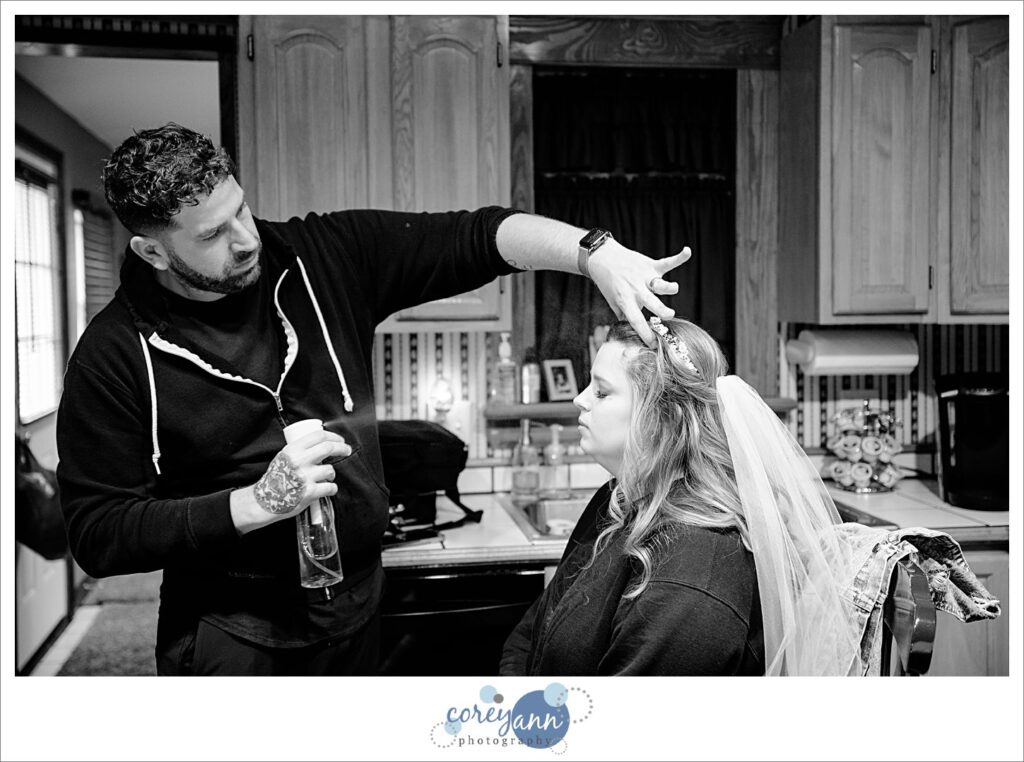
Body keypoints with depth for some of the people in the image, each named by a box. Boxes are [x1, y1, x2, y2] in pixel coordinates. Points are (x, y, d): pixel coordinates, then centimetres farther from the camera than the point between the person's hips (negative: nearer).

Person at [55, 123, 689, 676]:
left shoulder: (327, 256, -5)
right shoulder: (116, 355, -14)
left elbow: (473, 237, -9)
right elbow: (97, 535, -14)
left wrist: (595, 253, -25)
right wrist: (256, 503, -24)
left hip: (358, 611, 4)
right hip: (232, 635, -4)